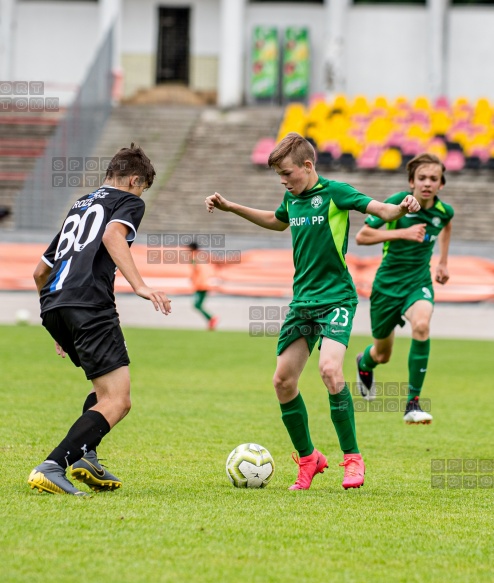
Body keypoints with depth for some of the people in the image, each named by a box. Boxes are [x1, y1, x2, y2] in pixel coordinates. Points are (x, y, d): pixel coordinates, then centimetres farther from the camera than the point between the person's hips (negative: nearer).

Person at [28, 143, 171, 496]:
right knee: (117, 401, -11)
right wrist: (140, 285, -23)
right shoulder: (129, 202, 12)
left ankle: (84, 457, 8)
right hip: (89, 304, -8)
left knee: (107, 387, 26)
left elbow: (40, 272, 36)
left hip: (52, 305, 8)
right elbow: (112, 234, -13)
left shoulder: (79, 206, 32)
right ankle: (52, 468, -26)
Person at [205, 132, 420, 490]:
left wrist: (402, 209, -39)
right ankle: (308, 459, 19)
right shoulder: (292, 198, 11)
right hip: (302, 300, 7)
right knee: (283, 380, 2)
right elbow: (277, 221, 34)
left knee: (330, 369, -26)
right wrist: (231, 208, 33)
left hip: (336, 298, -7)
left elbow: (381, 209, -17)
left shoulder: (334, 193, -9)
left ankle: (352, 457, -13)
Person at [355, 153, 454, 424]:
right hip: (388, 282, -1)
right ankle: (364, 363, 55)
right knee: (382, 355, 13)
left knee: (421, 324, -34)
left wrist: (443, 262, 20)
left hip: (418, 281, 1)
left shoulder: (444, 211, -5)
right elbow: (361, 236, -17)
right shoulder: (397, 203, -16)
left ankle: (413, 403, -27)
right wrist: (402, 233, -26)